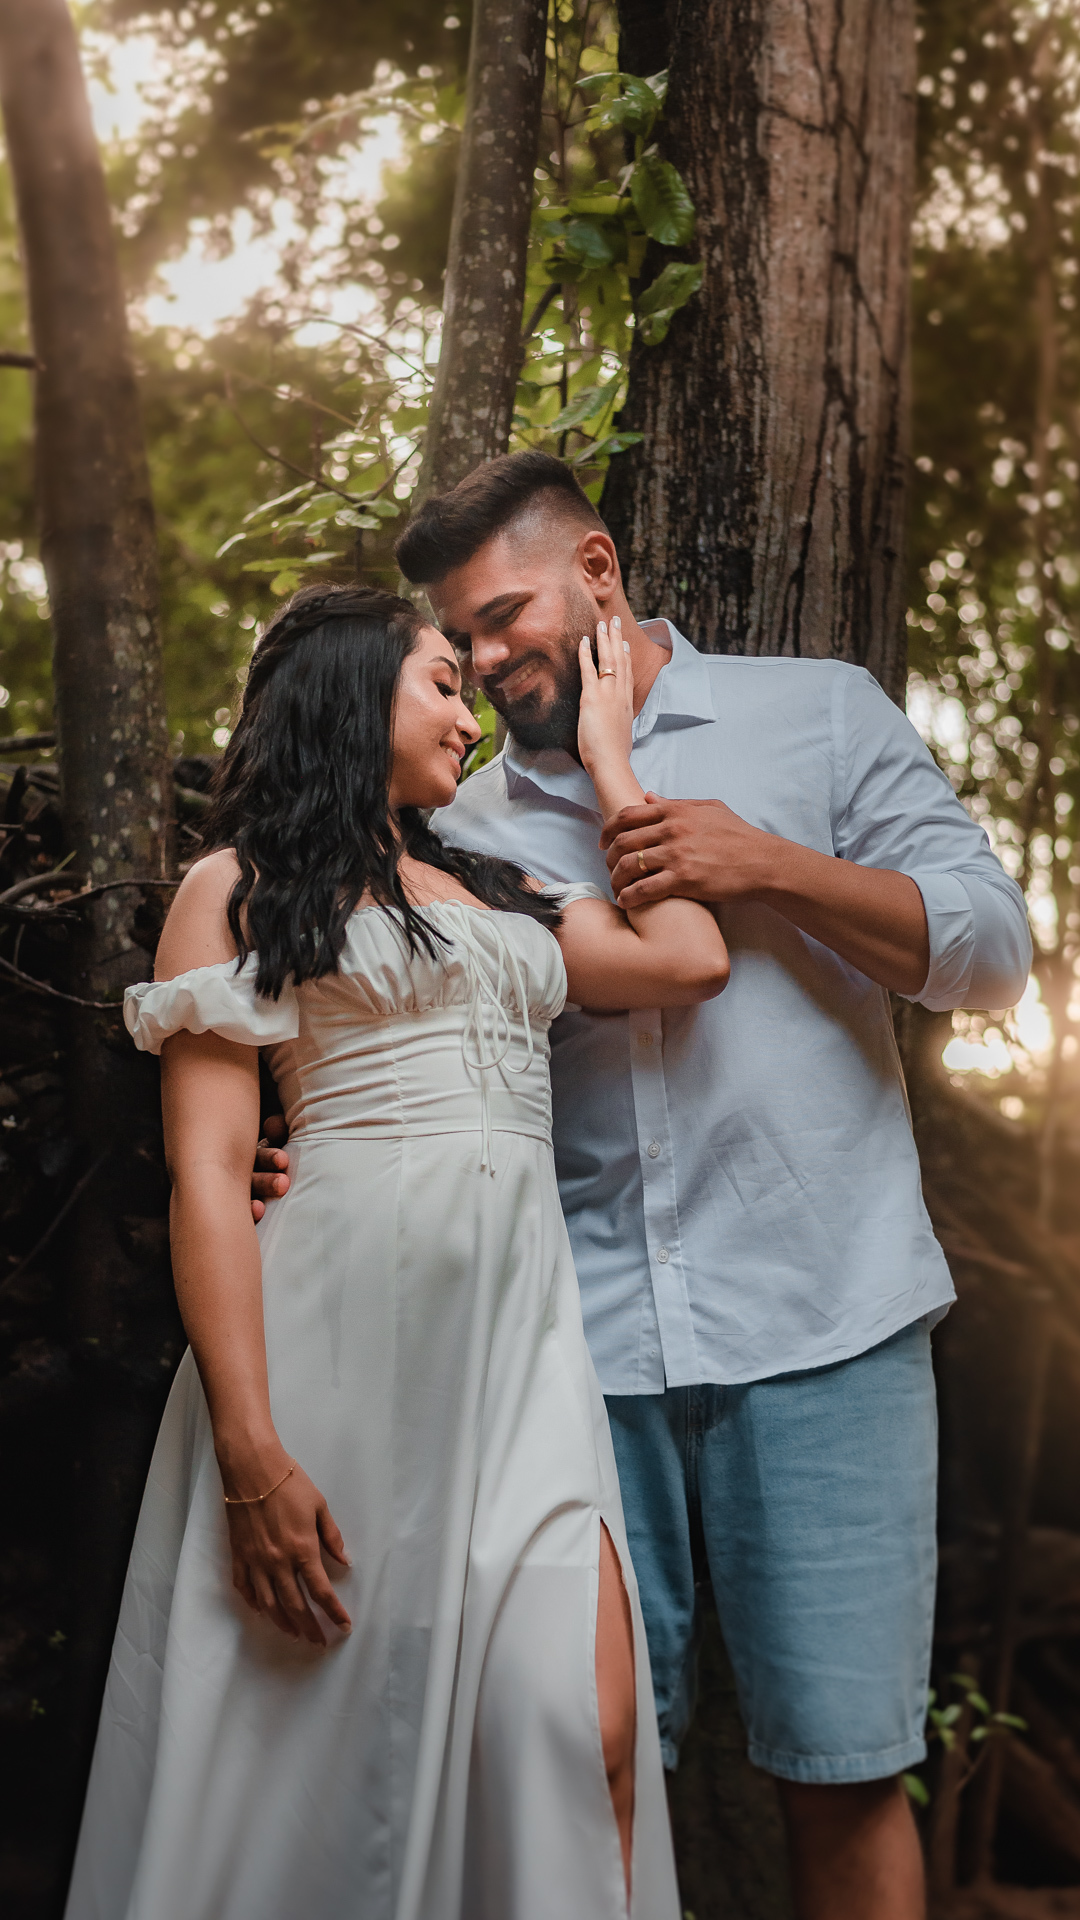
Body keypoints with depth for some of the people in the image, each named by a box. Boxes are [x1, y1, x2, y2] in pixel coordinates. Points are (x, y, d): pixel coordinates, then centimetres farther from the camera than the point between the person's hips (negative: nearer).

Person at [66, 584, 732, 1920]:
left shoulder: (497, 892, 22)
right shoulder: (243, 887, 5)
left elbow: (689, 958, 9)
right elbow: (208, 1173, -5)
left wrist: (606, 755, 20)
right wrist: (251, 1455, -15)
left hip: (522, 1321, 4)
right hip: (348, 1323, -4)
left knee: (583, 1726, -10)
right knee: (315, 1740, 2)